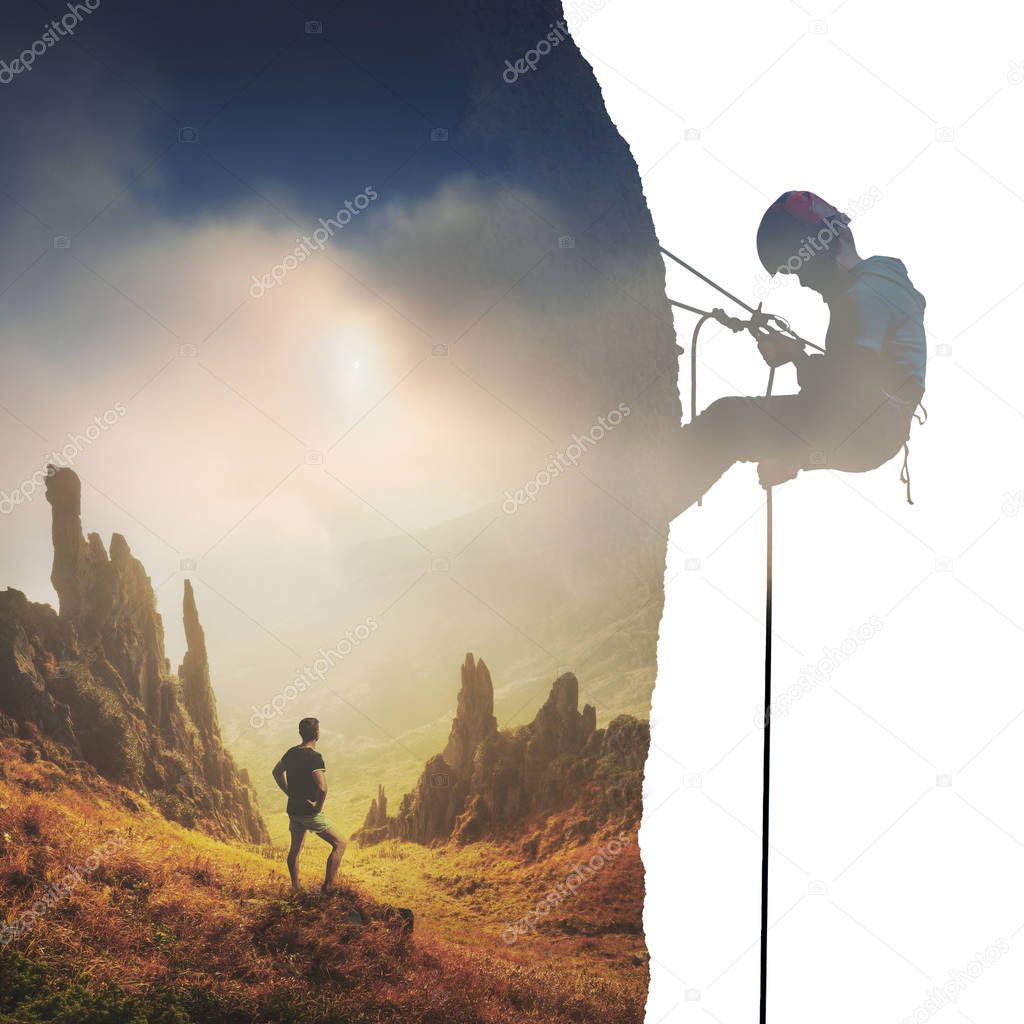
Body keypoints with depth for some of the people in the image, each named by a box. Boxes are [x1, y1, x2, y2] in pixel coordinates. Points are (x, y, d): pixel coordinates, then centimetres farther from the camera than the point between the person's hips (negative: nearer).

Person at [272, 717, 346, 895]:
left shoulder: (292, 753, 4)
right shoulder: (315, 757, -21)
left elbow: (276, 772, 23)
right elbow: (322, 787, -32)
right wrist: (318, 806, -15)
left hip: (293, 810, 8)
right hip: (310, 812, -8)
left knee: (295, 849, 22)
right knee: (339, 844, 1)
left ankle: (295, 887, 30)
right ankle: (327, 887, -3)